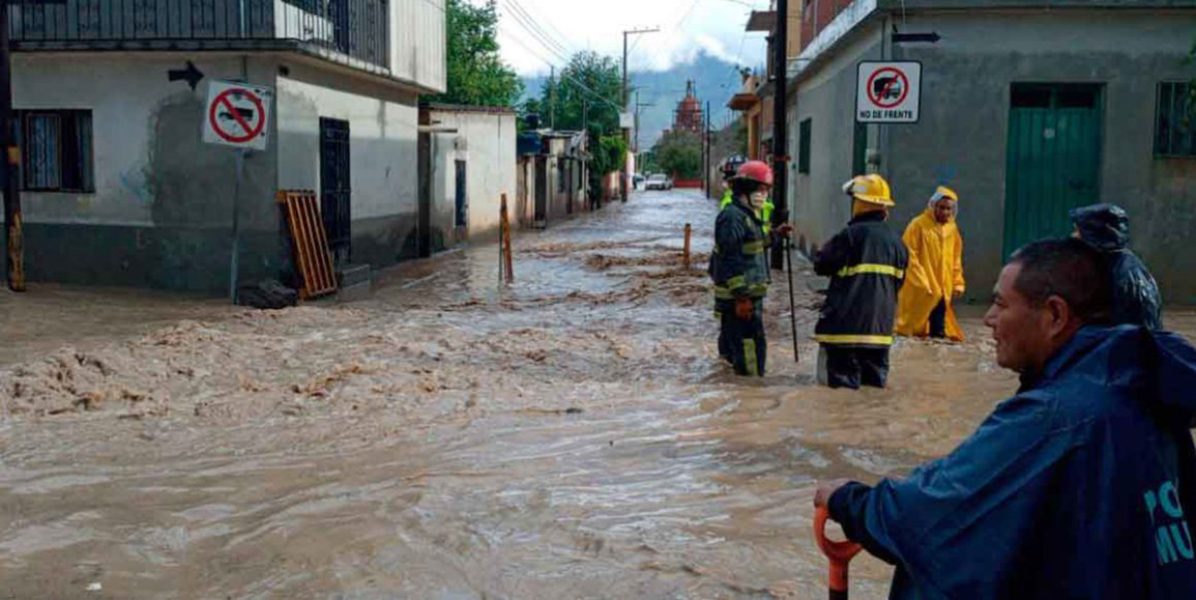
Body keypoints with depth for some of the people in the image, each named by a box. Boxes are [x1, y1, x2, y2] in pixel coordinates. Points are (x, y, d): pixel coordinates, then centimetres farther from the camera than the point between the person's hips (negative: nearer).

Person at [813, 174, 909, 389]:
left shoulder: (851, 235, -12)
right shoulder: (896, 241, 8)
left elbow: (822, 265, -5)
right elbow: (898, 281, 14)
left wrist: (822, 252, 15)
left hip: (846, 323, -6)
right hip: (881, 322, 6)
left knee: (842, 378, -1)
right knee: (875, 378, 13)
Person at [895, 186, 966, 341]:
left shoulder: (953, 228, 10)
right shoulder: (918, 225, -7)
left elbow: (956, 260, 17)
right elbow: (909, 255, -10)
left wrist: (957, 283, 10)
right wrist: (921, 282, -15)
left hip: (943, 290, 5)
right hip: (920, 290, -5)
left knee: (939, 329, 4)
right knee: (915, 328, -1)